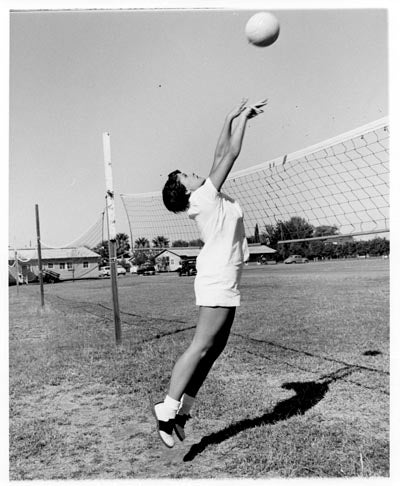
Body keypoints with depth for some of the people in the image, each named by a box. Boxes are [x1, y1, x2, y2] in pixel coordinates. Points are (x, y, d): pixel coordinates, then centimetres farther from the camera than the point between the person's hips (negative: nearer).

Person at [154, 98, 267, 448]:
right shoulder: (205, 196, -8)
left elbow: (221, 155, 21)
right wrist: (242, 118, 6)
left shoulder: (208, 197, 15)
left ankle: (183, 409, 13)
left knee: (214, 348, 8)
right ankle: (167, 409, -6)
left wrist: (232, 119, 22)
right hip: (218, 279, -10)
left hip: (224, 282, 10)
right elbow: (232, 153, -6)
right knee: (201, 346, -11)